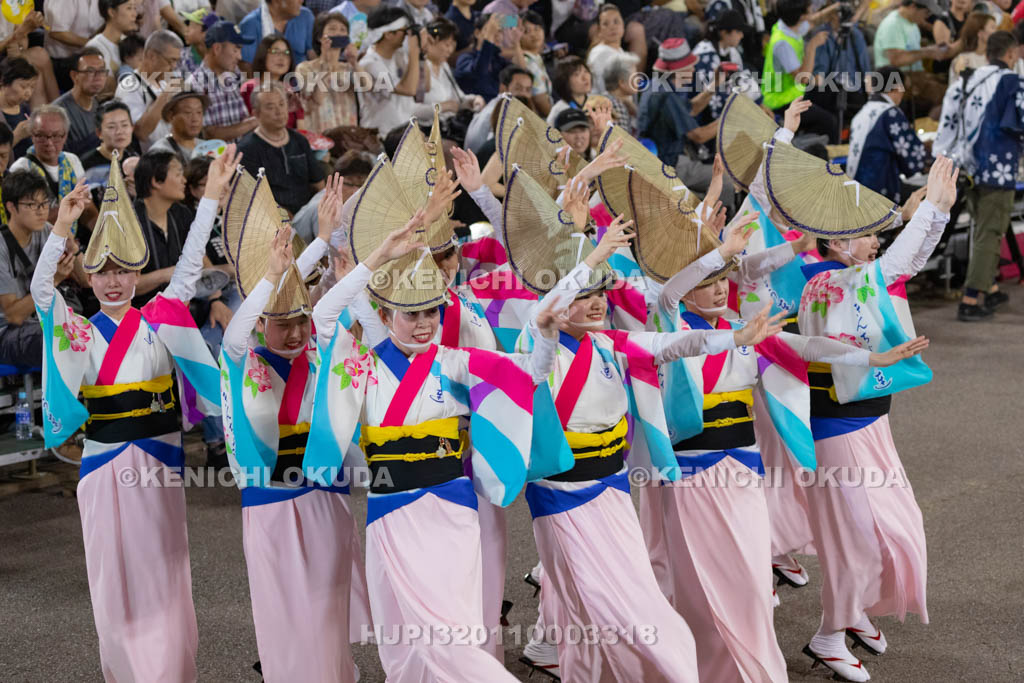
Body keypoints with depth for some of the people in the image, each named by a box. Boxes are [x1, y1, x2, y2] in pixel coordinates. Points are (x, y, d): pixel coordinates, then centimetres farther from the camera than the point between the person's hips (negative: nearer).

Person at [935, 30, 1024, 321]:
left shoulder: (966, 82, 8)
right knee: (989, 235, -4)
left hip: (969, 167, 7)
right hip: (997, 169, -7)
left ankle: (990, 289, 31)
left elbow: (949, 124, 10)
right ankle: (970, 301, -8)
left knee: (984, 230, 21)